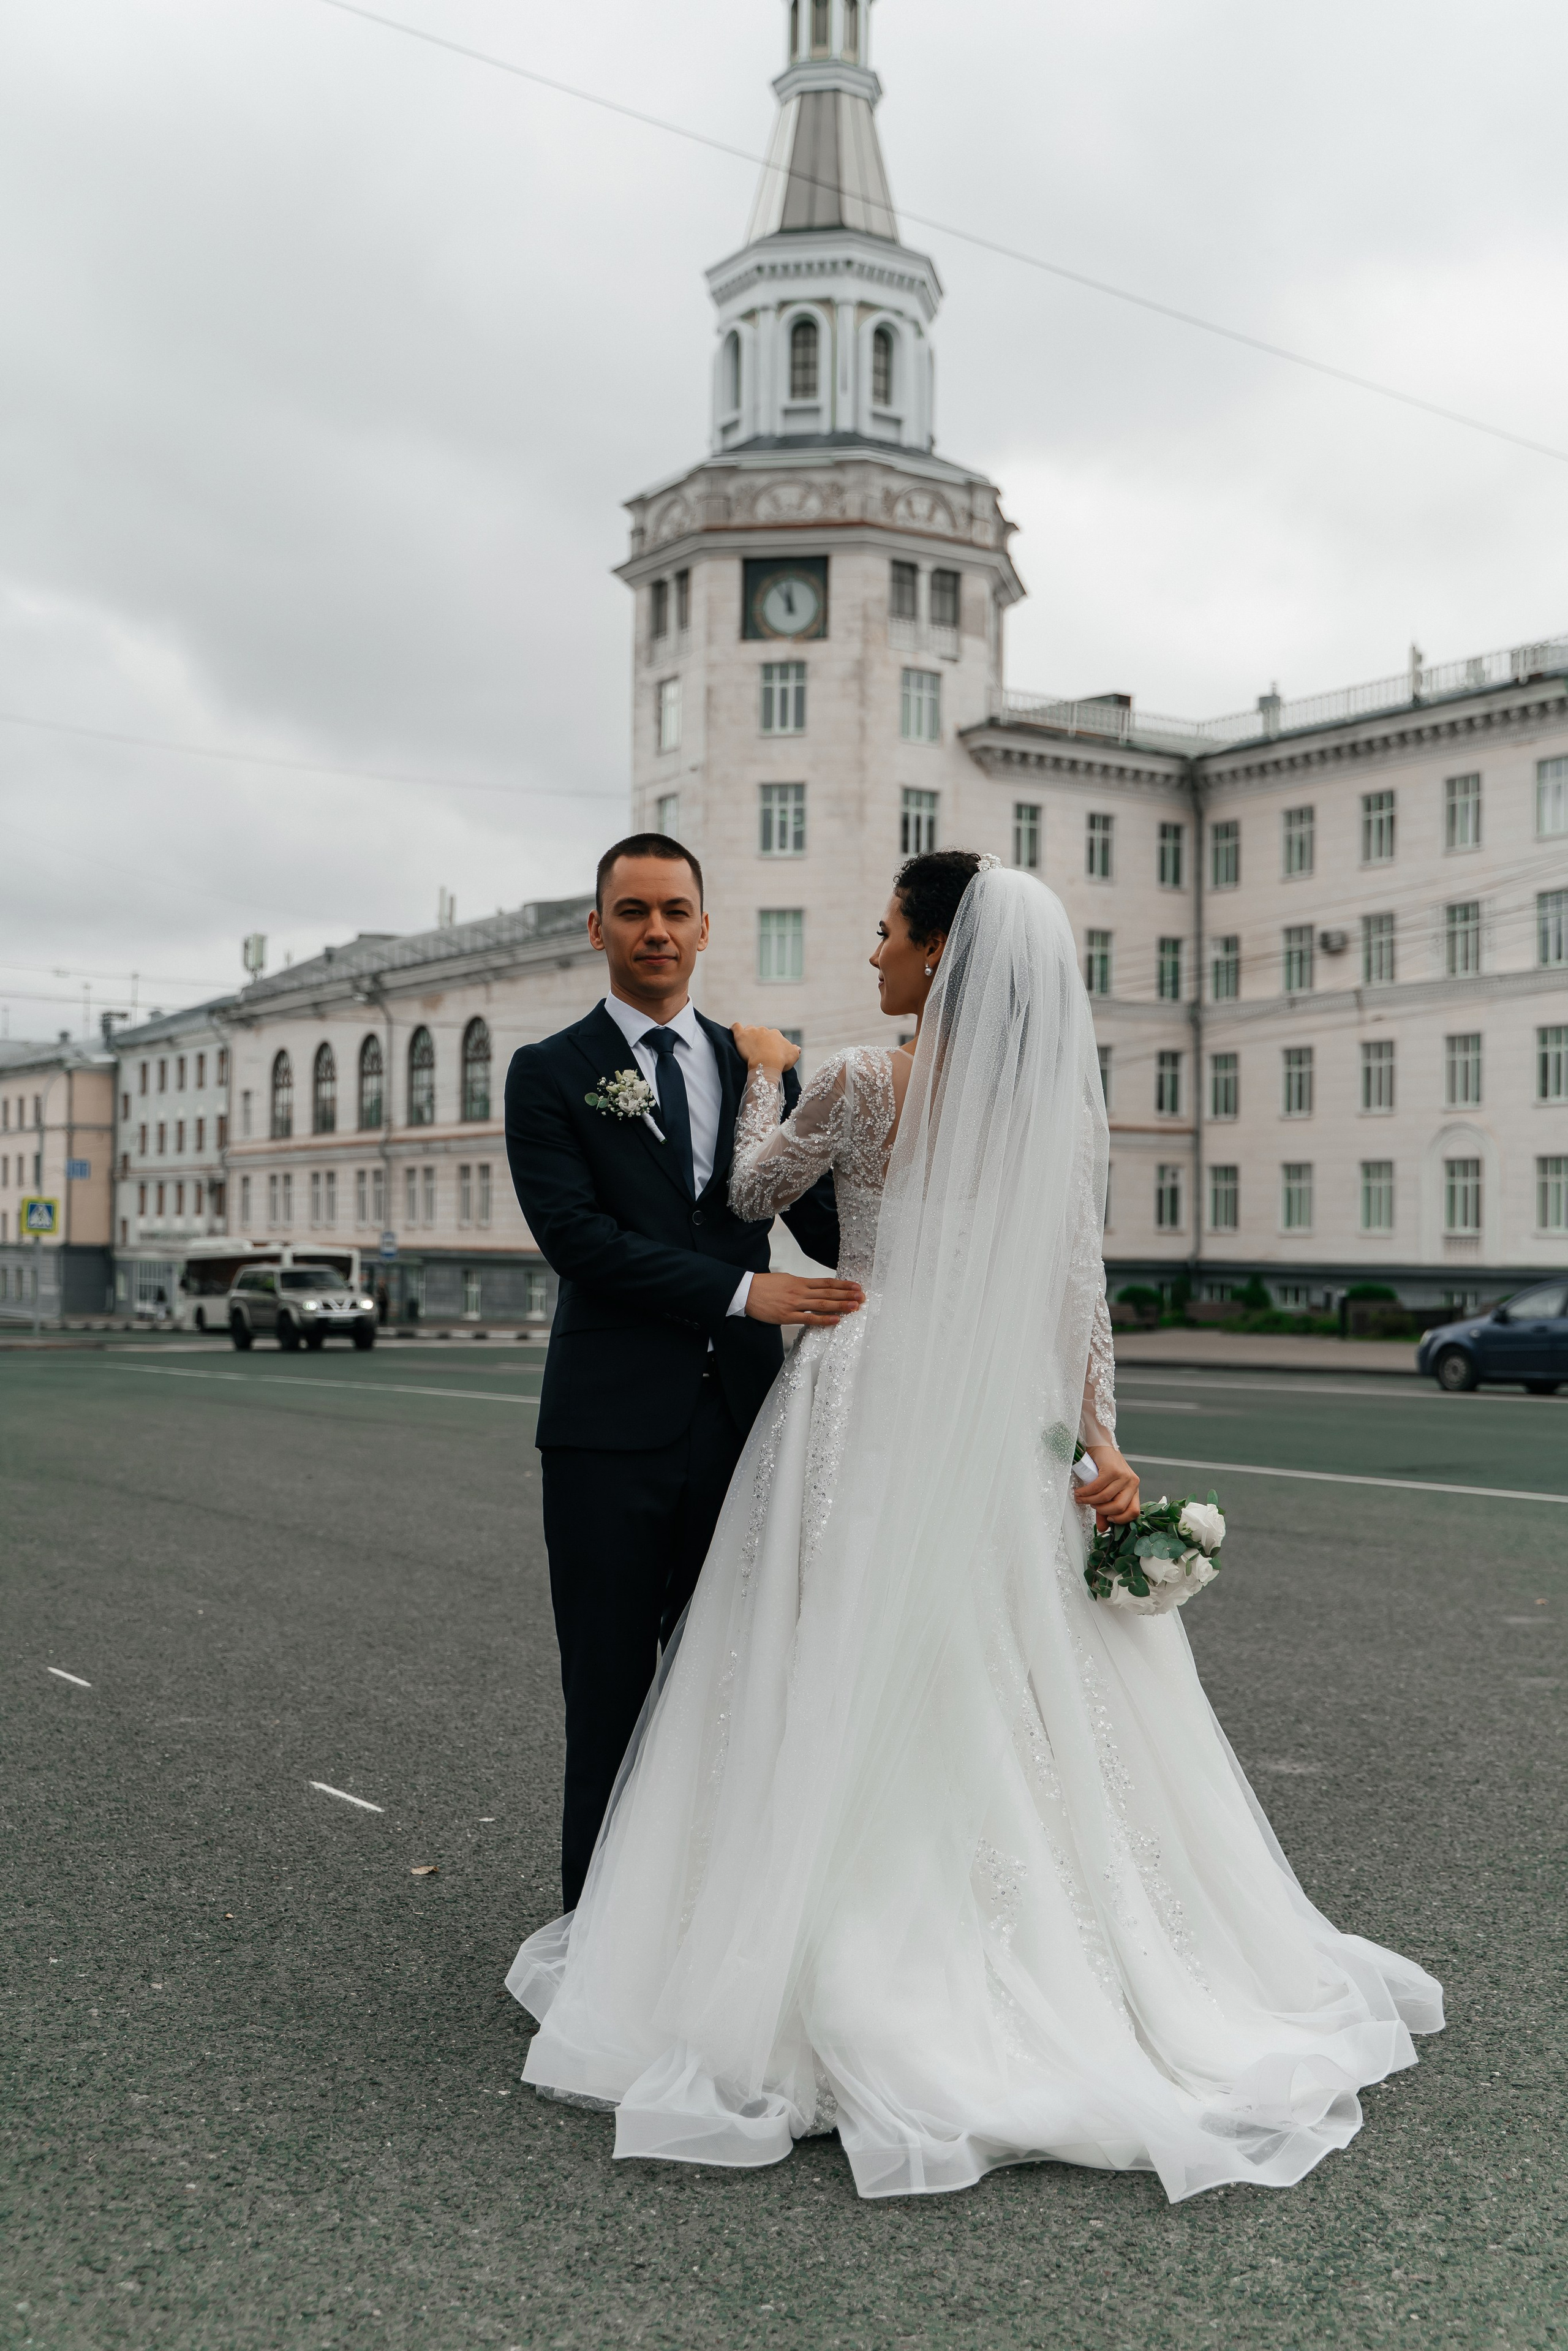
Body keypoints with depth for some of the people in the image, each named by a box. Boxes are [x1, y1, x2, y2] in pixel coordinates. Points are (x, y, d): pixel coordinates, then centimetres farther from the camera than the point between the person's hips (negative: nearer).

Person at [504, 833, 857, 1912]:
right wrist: (744, 1291, -18)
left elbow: (827, 1216, 6)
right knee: (611, 1694, 6)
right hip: (612, 1426, -3)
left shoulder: (757, 1067, 12)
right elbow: (575, 1234, -11)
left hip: (741, 1417, 3)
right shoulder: (551, 1074, 2)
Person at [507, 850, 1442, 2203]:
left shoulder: (863, 1086, -11)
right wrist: (1102, 1439, 4)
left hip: (868, 1406, -4)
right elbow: (1078, 1291, 1)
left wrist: (763, 1076, 19)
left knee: (849, 1700, 6)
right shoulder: (1066, 1102, 1)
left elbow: (755, 1192, 4)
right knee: (1015, 1702, 14)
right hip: (996, 1424, 4)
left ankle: (854, 1979, 15)